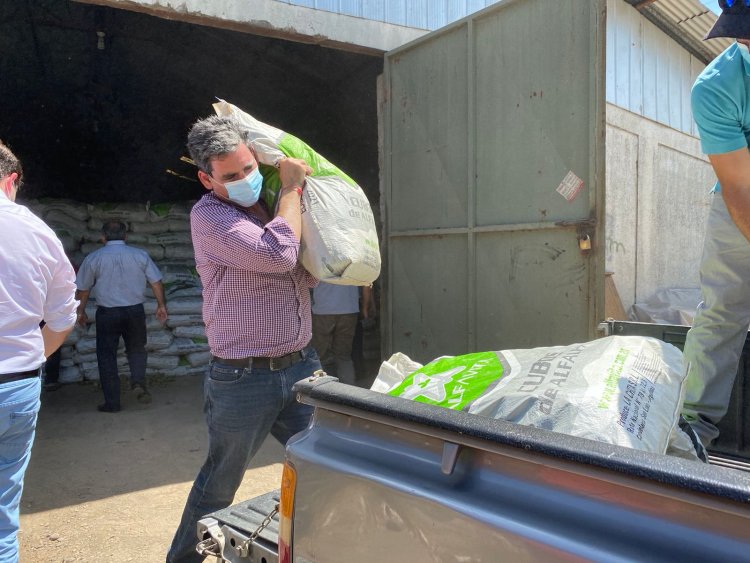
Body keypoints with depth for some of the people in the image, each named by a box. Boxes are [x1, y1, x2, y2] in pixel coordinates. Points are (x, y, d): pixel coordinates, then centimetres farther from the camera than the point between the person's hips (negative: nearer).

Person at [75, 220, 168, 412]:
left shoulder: (93, 258, -1)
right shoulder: (140, 255, 0)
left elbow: (83, 288, 5)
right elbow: (156, 282, 0)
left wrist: (81, 311, 18)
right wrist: (161, 305, 10)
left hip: (107, 313, -1)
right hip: (135, 310, 1)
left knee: (106, 356, 8)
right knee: (137, 349, 19)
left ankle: (112, 402, 11)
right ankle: (138, 382, -4)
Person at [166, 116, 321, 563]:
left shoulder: (270, 206, 10)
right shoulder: (209, 216, -12)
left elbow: (308, 277, 15)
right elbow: (278, 254, -28)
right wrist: (292, 187, -13)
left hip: (301, 366, 6)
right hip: (245, 378, -6)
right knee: (220, 483, 12)